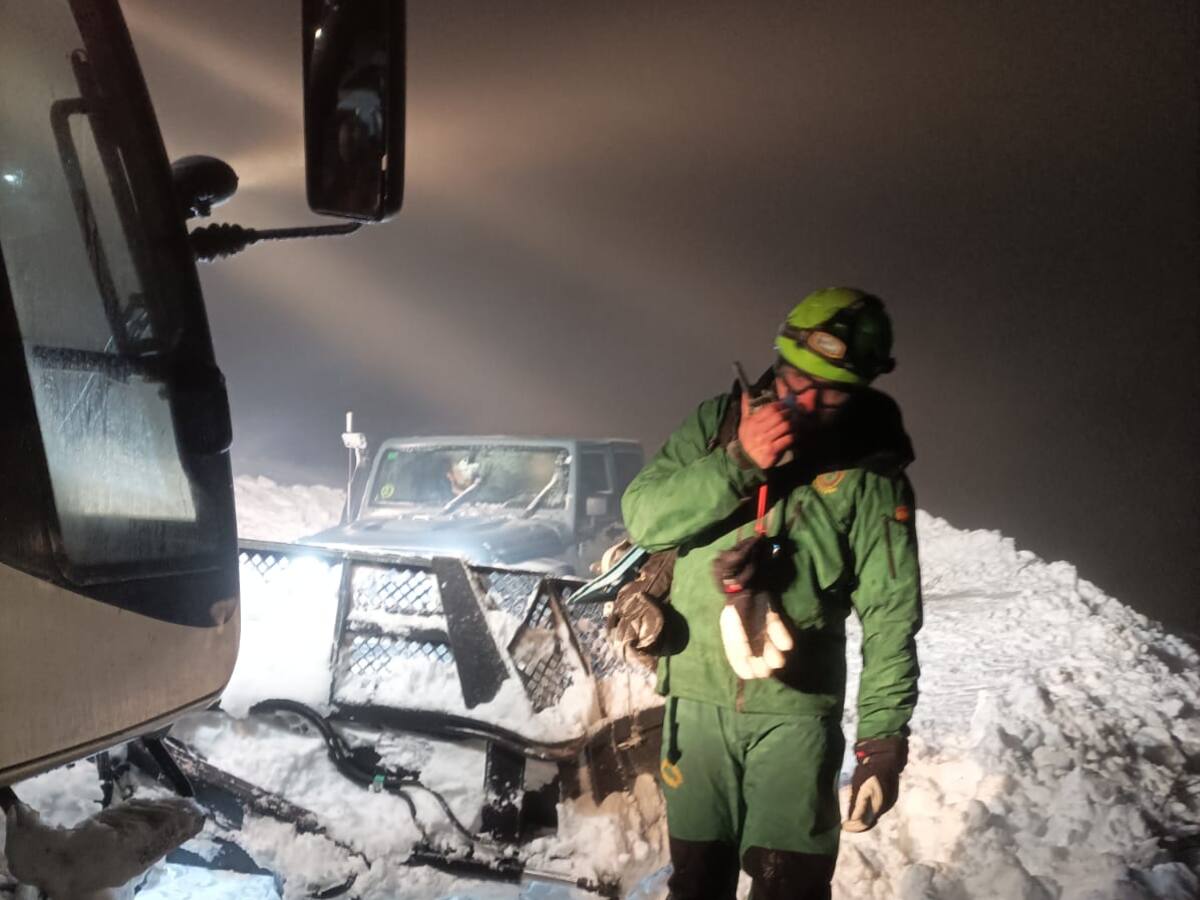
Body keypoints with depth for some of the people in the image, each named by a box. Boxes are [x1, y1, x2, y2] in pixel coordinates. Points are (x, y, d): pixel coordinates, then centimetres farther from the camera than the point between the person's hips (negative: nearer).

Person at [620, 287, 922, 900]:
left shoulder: (872, 474, -5)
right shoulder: (717, 423, 2)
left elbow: (890, 615, -6)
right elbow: (643, 517, -5)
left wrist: (883, 741, -12)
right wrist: (737, 465, -18)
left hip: (795, 708, -2)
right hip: (697, 696, 2)